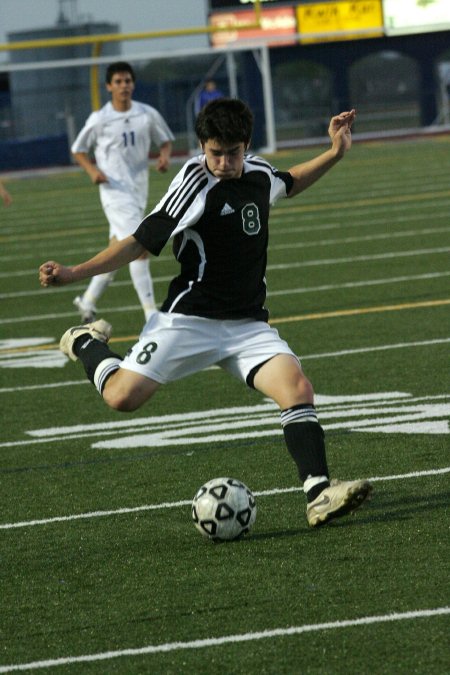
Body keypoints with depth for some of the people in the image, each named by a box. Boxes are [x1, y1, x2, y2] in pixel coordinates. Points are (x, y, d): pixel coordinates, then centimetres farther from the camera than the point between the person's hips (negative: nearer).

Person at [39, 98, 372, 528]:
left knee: (298, 389, -19)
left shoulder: (259, 174, 6)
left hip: (249, 326, 4)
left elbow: (288, 184, 33)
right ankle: (87, 344, 22)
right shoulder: (195, 185, -13)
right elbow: (142, 242, -12)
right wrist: (73, 274, -20)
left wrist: (335, 153, 22)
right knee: (121, 397, -11)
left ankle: (318, 496, -22)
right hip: (189, 319, -4)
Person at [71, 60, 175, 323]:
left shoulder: (148, 114, 2)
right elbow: (79, 150, 6)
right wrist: (93, 170, -12)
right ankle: (151, 316, -16)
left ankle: (88, 300, 33)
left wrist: (165, 156, -8)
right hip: (115, 191, -5)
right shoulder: (99, 120, -6)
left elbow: (166, 140, 14)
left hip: (139, 192, 5)